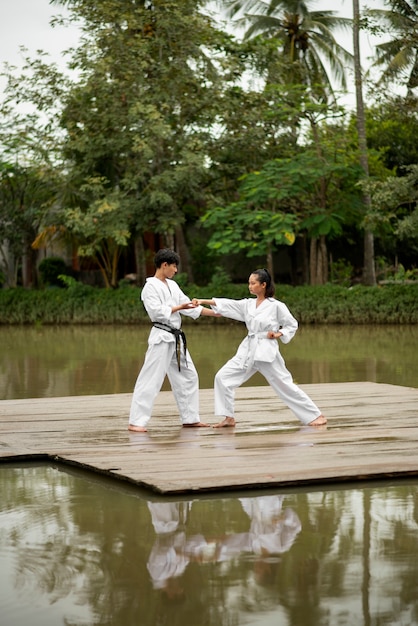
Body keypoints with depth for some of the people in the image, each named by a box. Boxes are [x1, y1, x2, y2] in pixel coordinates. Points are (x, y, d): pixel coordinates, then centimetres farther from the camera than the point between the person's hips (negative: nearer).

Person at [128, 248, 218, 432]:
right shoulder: (151, 287, -9)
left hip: (176, 338, 9)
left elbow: (189, 306, 13)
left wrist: (216, 313, 9)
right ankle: (136, 421, -9)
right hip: (161, 337, -9)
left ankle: (190, 418, 23)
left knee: (188, 377, 14)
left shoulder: (172, 285, 14)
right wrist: (179, 308, -14)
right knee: (150, 379, -11)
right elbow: (156, 311, -20)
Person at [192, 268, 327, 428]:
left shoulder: (276, 306, -8)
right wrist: (203, 301, -10)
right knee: (223, 377, -2)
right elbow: (226, 305, -1)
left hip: (267, 352, -6)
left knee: (285, 384, -4)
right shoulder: (248, 304, 6)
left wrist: (278, 334, -15)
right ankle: (229, 418, 8)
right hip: (248, 350, 6)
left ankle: (316, 415, 7)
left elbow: (292, 325, -1)